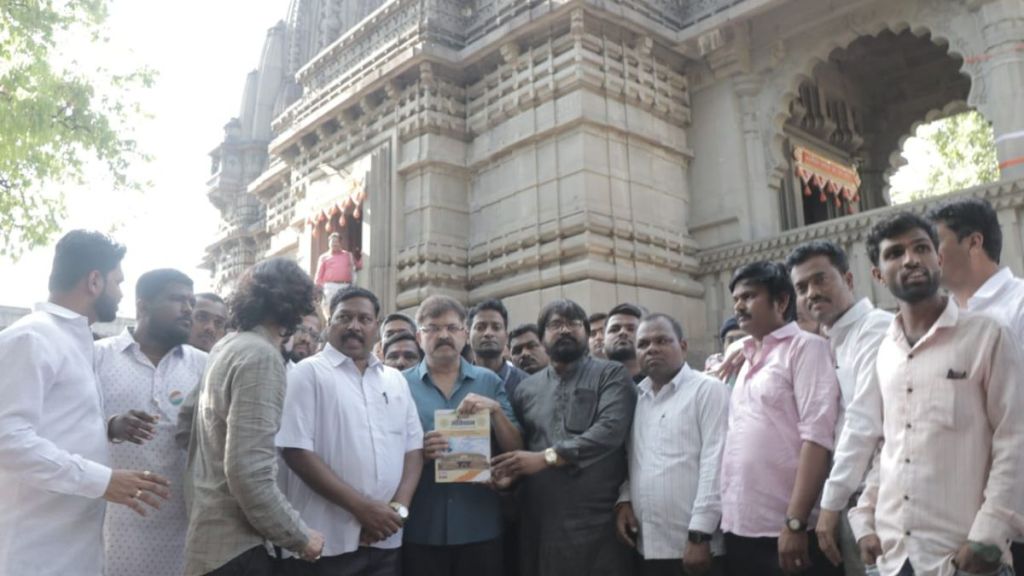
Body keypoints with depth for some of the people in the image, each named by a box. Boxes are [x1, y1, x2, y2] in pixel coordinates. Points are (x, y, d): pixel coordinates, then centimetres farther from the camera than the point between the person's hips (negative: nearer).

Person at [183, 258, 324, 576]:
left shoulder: (226, 347, 9)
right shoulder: (261, 355, -19)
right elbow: (248, 471, -25)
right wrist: (300, 536, -16)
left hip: (212, 537, 9)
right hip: (235, 548, -9)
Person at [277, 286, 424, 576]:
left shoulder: (395, 380, 12)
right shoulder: (309, 372, -3)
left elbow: (414, 447, 10)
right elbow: (296, 451, -12)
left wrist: (399, 506, -6)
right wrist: (361, 507, -14)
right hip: (325, 542, -4)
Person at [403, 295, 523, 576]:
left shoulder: (489, 381, 5)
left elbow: (516, 450, 2)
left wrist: (495, 410, -14)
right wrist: (418, 452, -18)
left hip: (480, 527, 1)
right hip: (421, 529, -1)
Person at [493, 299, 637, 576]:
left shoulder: (611, 375, 2)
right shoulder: (526, 388, 14)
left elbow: (610, 430, -13)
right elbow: (516, 446, 14)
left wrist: (547, 457, -18)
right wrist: (509, 471, -9)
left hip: (597, 521, -3)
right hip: (540, 524, 3)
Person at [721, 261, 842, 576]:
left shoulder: (806, 346, -4)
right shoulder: (748, 360, 16)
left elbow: (817, 435, -14)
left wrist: (795, 522, -19)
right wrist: (726, 518, 8)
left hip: (785, 529, -7)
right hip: (740, 528, 7)